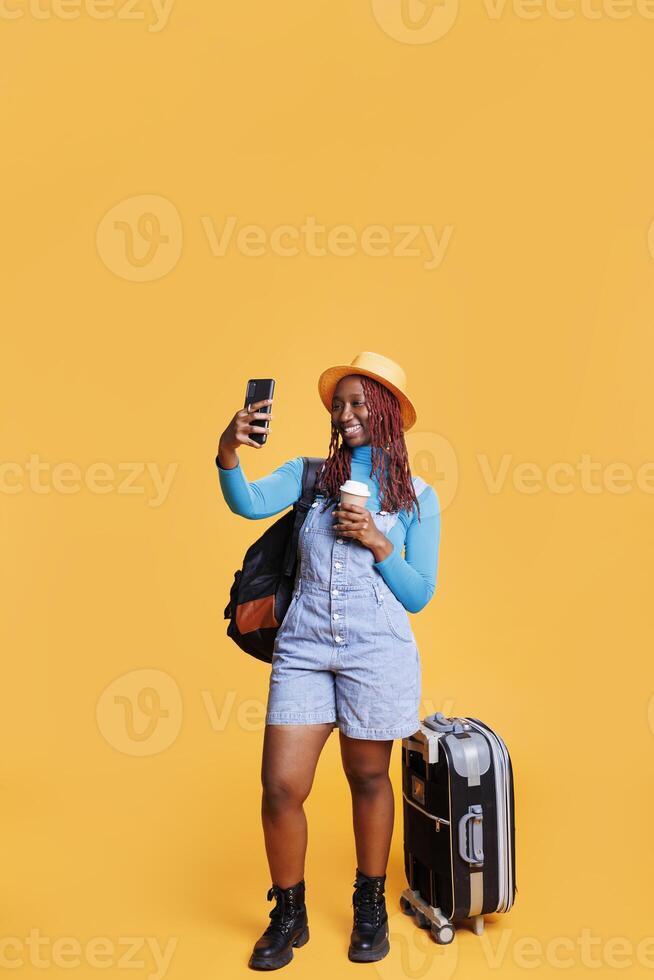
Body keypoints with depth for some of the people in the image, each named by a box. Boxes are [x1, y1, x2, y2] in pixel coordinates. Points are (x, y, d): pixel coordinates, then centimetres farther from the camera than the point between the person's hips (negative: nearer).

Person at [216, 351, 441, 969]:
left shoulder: (417, 497, 6)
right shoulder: (308, 475, 8)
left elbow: (418, 595, 4)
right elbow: (250, 504, -12)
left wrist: (378, 543, -11)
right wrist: (228, 456, -31)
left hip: (377, 650, -1)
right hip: (302, 646, 1)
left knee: (368, 779, 11)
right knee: (280, 786, -2)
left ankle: (370, 905, 34)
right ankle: (289, 915, 21)